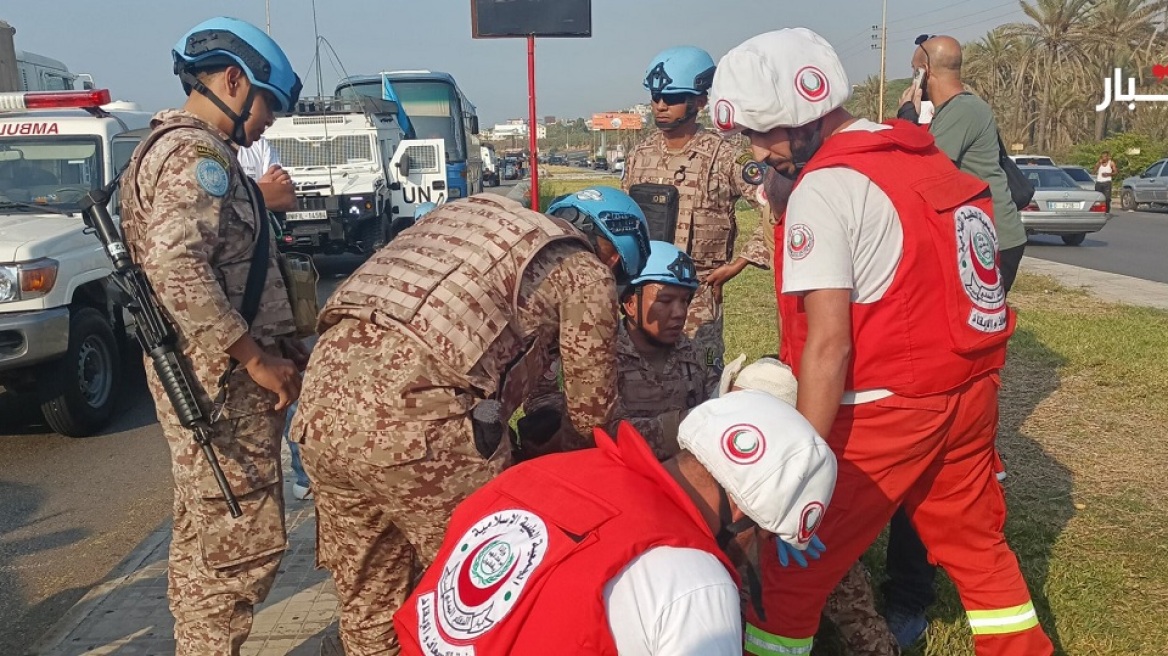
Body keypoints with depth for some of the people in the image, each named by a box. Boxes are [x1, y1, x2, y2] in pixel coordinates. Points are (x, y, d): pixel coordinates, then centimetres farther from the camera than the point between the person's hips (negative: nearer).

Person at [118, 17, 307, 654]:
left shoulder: (171, 148, 20)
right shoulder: (196, 154, -14)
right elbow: (175, 267, -26)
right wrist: (255, 357, -23)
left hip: (204, 378, 11)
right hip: (224, 382, -11)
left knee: (203, 538, 19)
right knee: (243, 542, -6)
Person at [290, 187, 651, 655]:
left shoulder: (474, 211, 29)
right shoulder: (586, 270, 10)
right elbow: (592, 411, 16)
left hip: (324, 394, 8)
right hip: (418, 416, -7)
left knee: (369, 601, 22)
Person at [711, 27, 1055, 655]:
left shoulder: (823, 188, -16)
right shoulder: (925, 157, 8)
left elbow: (829, 343, -22)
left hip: (884, 411, -8)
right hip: (970, 391, 8)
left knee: (796, 564, 6)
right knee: (976, 544, 23)